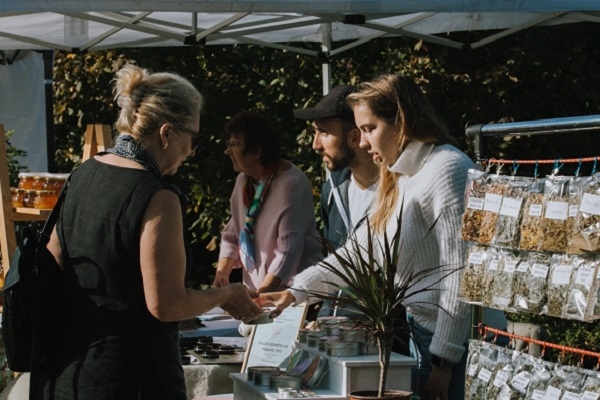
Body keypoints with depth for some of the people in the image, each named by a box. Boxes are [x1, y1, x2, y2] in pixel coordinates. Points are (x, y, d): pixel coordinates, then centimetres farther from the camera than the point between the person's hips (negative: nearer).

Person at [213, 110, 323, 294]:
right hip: (255, 287, 6)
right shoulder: (244, 180, 4)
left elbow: (289, 251, -22)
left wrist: (259, 295, -26)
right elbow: (232, 235, 10)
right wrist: (222, 273, -5)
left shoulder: (291, 184, -17)